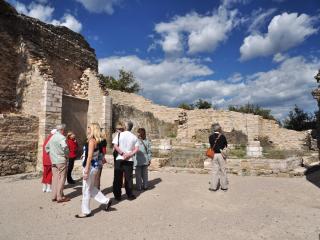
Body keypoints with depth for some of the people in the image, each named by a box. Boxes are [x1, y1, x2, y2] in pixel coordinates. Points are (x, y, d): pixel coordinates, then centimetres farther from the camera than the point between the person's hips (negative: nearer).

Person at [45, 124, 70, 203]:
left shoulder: (52, 137, 13)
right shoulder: (62, 137, -14)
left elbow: (46, 147, 24)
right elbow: (65, 147, -28)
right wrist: (67, 155, -12)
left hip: (53, 161, 8)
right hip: (61, 161, -8)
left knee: (55, 178, 13)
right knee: (61, 178, 0)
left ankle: (54, 196, 20)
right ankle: (60, 197, 5)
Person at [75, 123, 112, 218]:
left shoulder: (91, 141, -17)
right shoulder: (95, 141, 11)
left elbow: (89, 157, -21)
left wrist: (86, 171, -20)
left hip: (90, 167, -9)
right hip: (93, 167, 9)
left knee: (86, 190, 4)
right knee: (91, 188, 19)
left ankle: (85, 212, 17)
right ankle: (106, 200, 23)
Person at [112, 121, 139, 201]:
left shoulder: (119, 134, -3)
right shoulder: (134, 137, 3)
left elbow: (115, 146, -12)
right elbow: (136, 149, -5)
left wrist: (122, 154, -9)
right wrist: (129, 154, -10)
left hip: (119, 159, -1)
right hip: (129, 160, 1)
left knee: (118, 178, 8)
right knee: (128, 178, 9)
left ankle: (117, 195, 15)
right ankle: (129, 195, 15)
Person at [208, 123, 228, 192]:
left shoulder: (210, 137, 1)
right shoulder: (222, 136, -6)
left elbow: (212, 146, -2)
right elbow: (226, 145, 1)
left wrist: (221, 152, 3)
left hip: (214, 155, 2)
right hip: (221, 155, -2)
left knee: (214, 171, 9)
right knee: (223, 170, 9)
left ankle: (213, 186, 9)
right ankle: (224, 186, 17)